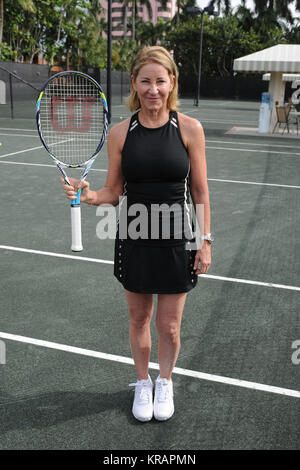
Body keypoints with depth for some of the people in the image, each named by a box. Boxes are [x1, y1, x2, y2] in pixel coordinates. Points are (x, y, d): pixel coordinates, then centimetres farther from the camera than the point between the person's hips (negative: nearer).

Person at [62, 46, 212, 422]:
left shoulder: (189, 129, -5)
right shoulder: (120, 133, -2)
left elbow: (200, 191, -1)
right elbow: (114, 192, 3)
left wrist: (205, 240, -4)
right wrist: (89, 196, -18)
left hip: (176, 239, -1)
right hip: (134, 238, 1)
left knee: (169, 327, 8)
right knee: (138, 320, 15)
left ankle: (165, 383, 38)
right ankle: (143, 383, 40)